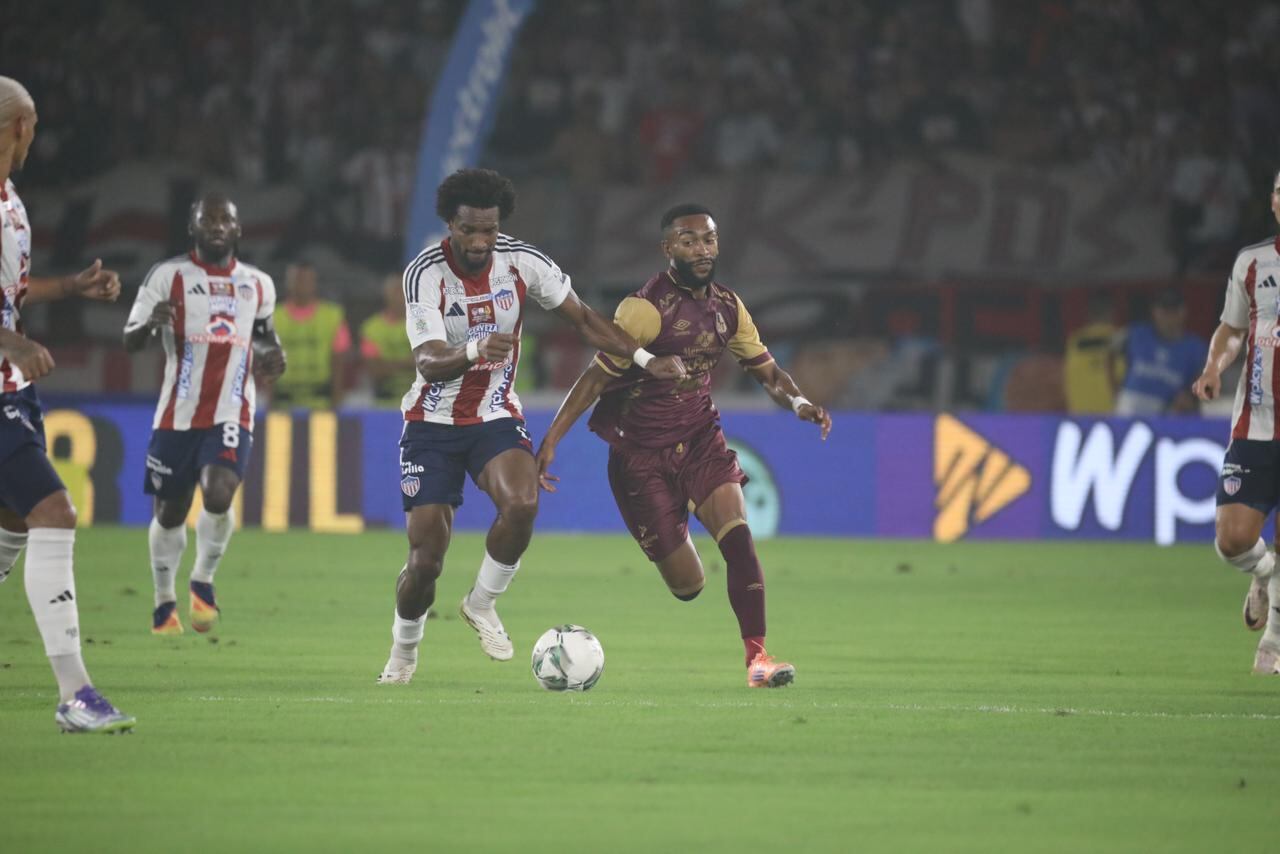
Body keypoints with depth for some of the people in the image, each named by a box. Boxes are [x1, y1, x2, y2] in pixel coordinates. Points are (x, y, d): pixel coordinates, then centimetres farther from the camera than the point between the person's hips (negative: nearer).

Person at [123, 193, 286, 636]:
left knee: (219, 493, -23)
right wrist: (152, 323, -28)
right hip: (178, 416, -1)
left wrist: (273, 354, 6)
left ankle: (203, 580, 1)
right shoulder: (168, 276, -4)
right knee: (170, 512, 8)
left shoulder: (258, 284, 9)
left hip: (232, 415, 1)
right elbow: (130, 341, -5)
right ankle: (165, 600, 30)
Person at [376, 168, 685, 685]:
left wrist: (645, 360, -7)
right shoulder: (425, 274, -17)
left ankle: (481, 605, -4)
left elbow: (583, 319, 3)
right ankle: (404, 650, 22)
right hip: (432, 424, -2)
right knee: (426, 561, -9)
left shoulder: (522, 263, -8)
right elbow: (428, 362, -27)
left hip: (496, 419, 2)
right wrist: (474, 351, -47)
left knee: (522, 503, -30)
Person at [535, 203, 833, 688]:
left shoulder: (727, 307, 2)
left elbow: (766, 371, 11)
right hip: (642, 456, -4)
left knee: (738, 536, -21)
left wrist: (796, 401, -11)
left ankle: (756, 658, -18)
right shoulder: (646, 308, -18)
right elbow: (597, 378, -16)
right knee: (687, 586, -3)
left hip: (701, 442, 5)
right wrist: (551, 441, -21)